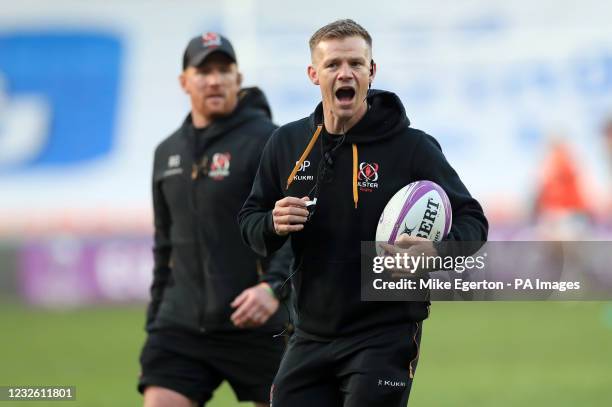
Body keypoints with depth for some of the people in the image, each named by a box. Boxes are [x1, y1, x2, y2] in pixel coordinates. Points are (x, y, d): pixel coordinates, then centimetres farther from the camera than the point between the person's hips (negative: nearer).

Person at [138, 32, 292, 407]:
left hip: (256, 324, -5)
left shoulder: (267, 140, -5)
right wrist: (156, 318, 20)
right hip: (182, 326, 5)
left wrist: (274, 286, -29)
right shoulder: (168, 152, 15)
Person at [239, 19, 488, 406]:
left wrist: (437, 248, -27)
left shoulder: (412, 146, -8)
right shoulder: (288, 143, 5)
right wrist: (273, 225, -11)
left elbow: (473, 221, -5)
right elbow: (249, 219, 14)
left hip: (386, 336, -5)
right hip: (310, 337, 5)